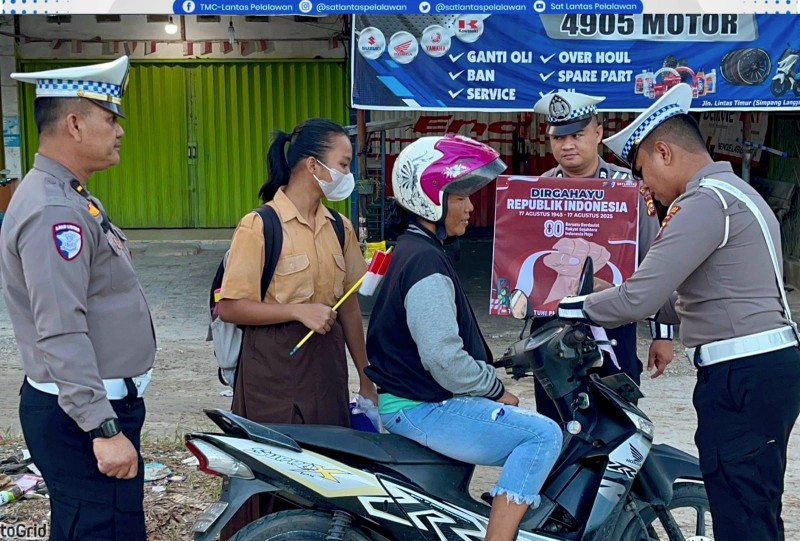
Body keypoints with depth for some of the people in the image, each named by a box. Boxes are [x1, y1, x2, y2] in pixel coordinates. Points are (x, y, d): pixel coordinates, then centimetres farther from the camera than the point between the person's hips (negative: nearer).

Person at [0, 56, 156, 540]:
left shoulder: (71, 197, 14)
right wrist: (105, 430, -27)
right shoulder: (53, 210, -20)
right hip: (81, 413, -10)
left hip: (103, 403, 10)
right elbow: (61, 334, -26)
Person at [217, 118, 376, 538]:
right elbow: (229, 307, -12)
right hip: (273, 375, -6)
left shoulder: (340, 228, 11)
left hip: (327, 372, 6)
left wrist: (366, 378, 14)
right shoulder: (259, 227, -9)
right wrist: (298, 310, -20)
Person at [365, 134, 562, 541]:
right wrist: (497, 390, -11)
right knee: (543, 435, -18)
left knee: (529, 424, 24)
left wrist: (490, 387, 14)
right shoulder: (427, 263, -19)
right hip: (421, 408, -11)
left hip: (414, 397, 11)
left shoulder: (411, 248, 13)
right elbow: (444, 359, -25)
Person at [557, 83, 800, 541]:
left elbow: (640, 298, -21)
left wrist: (581, 309, -4)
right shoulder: (736, 192, 19)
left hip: (740, 377, -11)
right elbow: (685, 300, 21)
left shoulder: (705, 202, -15)